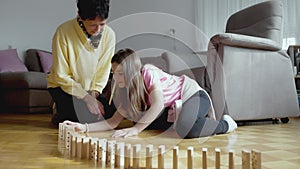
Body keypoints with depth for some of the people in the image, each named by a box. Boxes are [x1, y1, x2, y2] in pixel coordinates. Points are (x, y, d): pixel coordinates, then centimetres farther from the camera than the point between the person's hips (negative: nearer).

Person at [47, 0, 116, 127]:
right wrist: (86, 97, -23)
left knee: (109, 114, -12)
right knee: (87, 119, -23)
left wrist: (94, 94, -17)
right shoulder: (63, 32, -25)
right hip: (63, 86, -4)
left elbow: (104, 70, -6)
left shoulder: (109, 34, -15)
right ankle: (61, 117, 9)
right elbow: (61, 76, -19)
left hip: (90, 88, 4)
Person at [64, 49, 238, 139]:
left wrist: (135, 129, -39)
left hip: (193, 94, -8)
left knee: (185, 129, -36)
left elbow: (158, 104, -35)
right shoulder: (126, 92, -3)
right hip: (173, 108, 8)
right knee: (143, 121, -6)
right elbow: (113, 122, -7)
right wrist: (84, 127, -19)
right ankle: (180, 117, 11)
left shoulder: (148, 72, -25)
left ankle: (225, 124, -7)